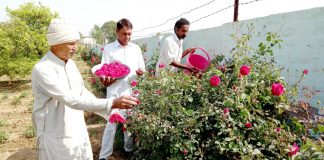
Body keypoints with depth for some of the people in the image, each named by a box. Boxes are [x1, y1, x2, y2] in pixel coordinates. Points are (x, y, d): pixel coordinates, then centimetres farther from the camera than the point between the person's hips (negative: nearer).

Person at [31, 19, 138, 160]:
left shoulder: (70, 64, 3)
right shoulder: (42, 69, -22)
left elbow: (83, 93, 9)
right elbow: (72, 100, -30)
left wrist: (110, 111, 3)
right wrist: (112, 103, -33)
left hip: (79, 133, 7)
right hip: (57, 139, -7)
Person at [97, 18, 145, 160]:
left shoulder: (136, 48, 9)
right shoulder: (108, 48, 1)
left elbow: (142, 68, 11)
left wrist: (141, 71, -12)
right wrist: (106, 80, -22)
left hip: (132, 90, 3)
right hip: (115, 91, -3)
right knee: (112, 122, -2)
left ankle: (129, 148, 32)